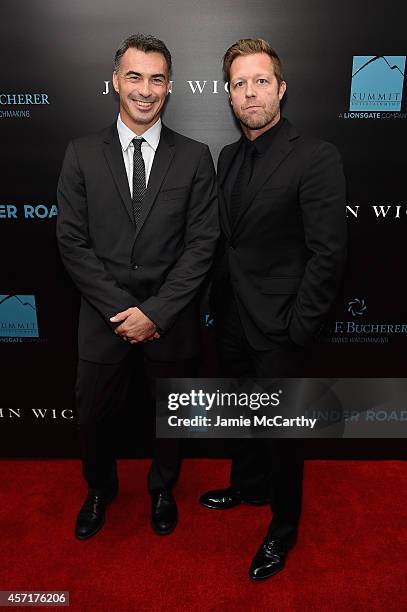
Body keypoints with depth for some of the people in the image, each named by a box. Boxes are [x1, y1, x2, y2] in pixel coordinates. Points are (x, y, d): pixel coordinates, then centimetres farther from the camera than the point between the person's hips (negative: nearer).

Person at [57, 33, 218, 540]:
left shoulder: (194, 158, -2)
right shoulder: (82, 154, 0)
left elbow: (201, 244, -7)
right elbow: (72, 241, -4)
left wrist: (155, 312, -15)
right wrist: (121, 310, -13)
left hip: (171, 321, 0)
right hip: (104, 319, 1)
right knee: (93, 417, 17)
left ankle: (162, 490, 48)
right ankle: (100, 491, 48)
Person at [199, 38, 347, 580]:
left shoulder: (316, 158, -14)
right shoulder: (228, 158, 8)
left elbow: (328, 253, -16)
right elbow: (225, 239, 11)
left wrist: (298, 329, -16)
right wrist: (218, 302, 7)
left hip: (277, 328, -6)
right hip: (231, 320, 6)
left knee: (280, 428, 11)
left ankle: (284, 527, 35)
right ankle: (248, 486, 50)